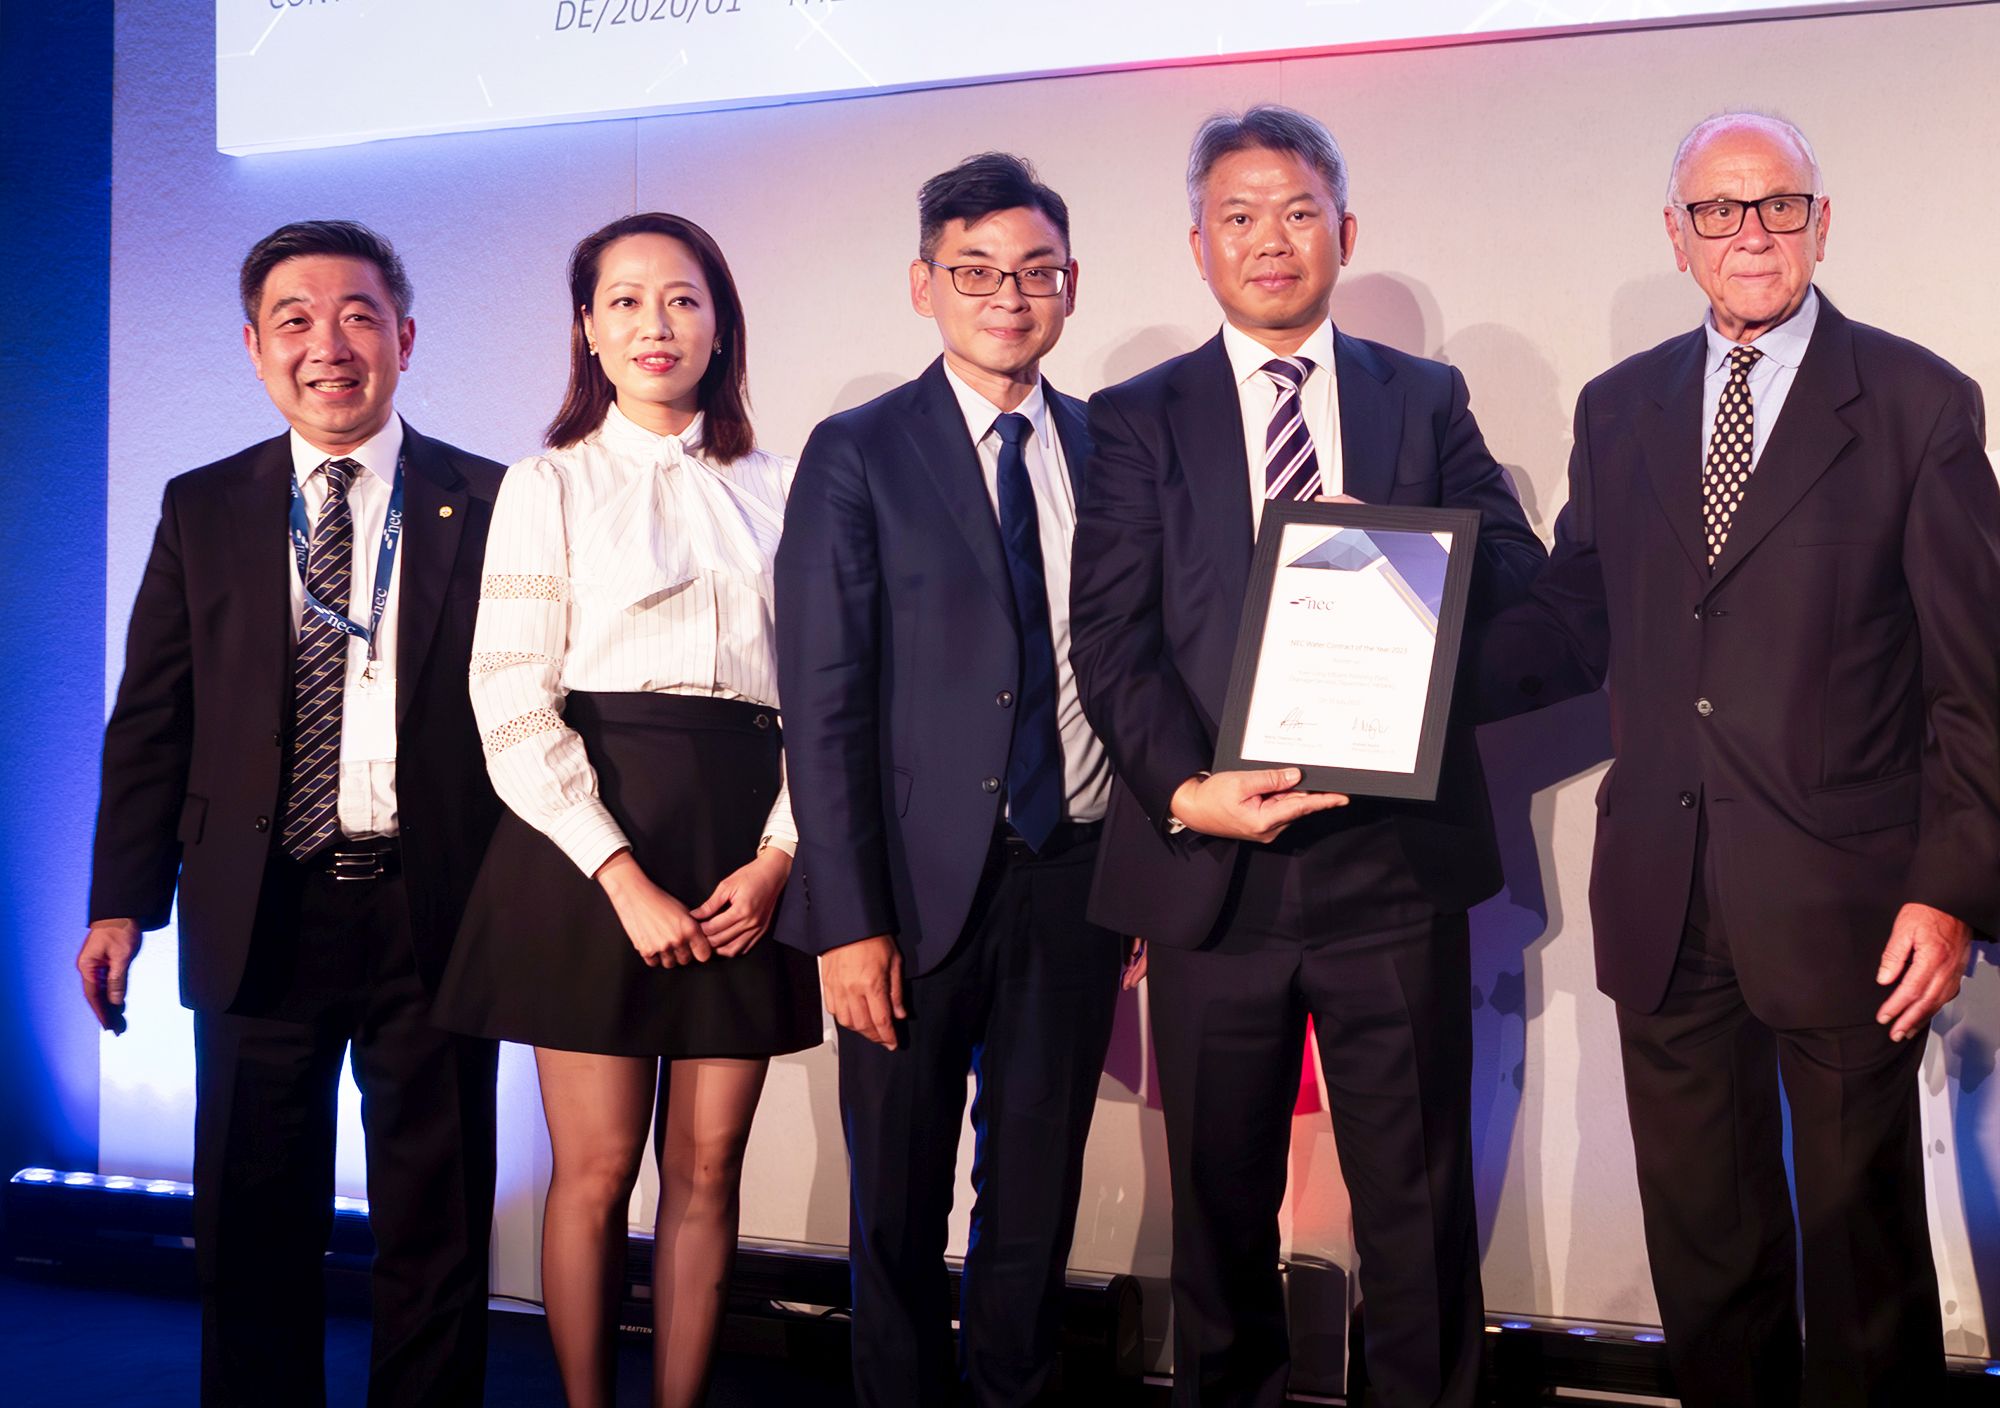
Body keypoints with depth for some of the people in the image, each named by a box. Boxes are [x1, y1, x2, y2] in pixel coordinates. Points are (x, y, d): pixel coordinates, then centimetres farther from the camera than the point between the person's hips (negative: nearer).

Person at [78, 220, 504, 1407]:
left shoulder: (487, 504, 1)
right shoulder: (201, 511, 7)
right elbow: (151, 718, 6)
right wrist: (124, 902, -1)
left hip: (432, 910, -1)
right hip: (261, 914, 2)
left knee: (437, 1228, 9)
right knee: (254, 1227, 12)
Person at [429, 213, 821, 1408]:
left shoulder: (776, 488, 12)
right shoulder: (550, 485, 5)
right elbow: (513, 704, -4)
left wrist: (779, 855, -6)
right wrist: (624, 878, -12)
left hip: (746, 852, 2)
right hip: (590, 842, -2)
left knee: (707, 1172, 5)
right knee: (596, 1172, 1)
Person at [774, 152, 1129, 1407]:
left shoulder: (1110, 448, 7)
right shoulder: (860, 455, -3)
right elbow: (824, 705, -7)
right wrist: (849, 923, -13)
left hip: (1076, 875, 3)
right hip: (922, 882, -2)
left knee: (1038, 1197, 13)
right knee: (900, 1206, 10)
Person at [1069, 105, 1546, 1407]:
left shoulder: (1427, 400, 11)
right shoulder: (1139, 418, 7)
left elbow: (1522, 576, 3)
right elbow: (1111, 635, -2)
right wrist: (1187, 790, -17)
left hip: (1396, 858, 0)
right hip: (1213, 861, 0)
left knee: (1419, 1197, 7)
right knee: (1221, 1201, 12)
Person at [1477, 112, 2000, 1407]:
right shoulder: (1618, 411, 10)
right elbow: (1580, 622, 8)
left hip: (1841, 898, -3)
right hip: (1663, 898, 4)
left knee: (1864, 1241, 11)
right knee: (1703, 1244, 16)